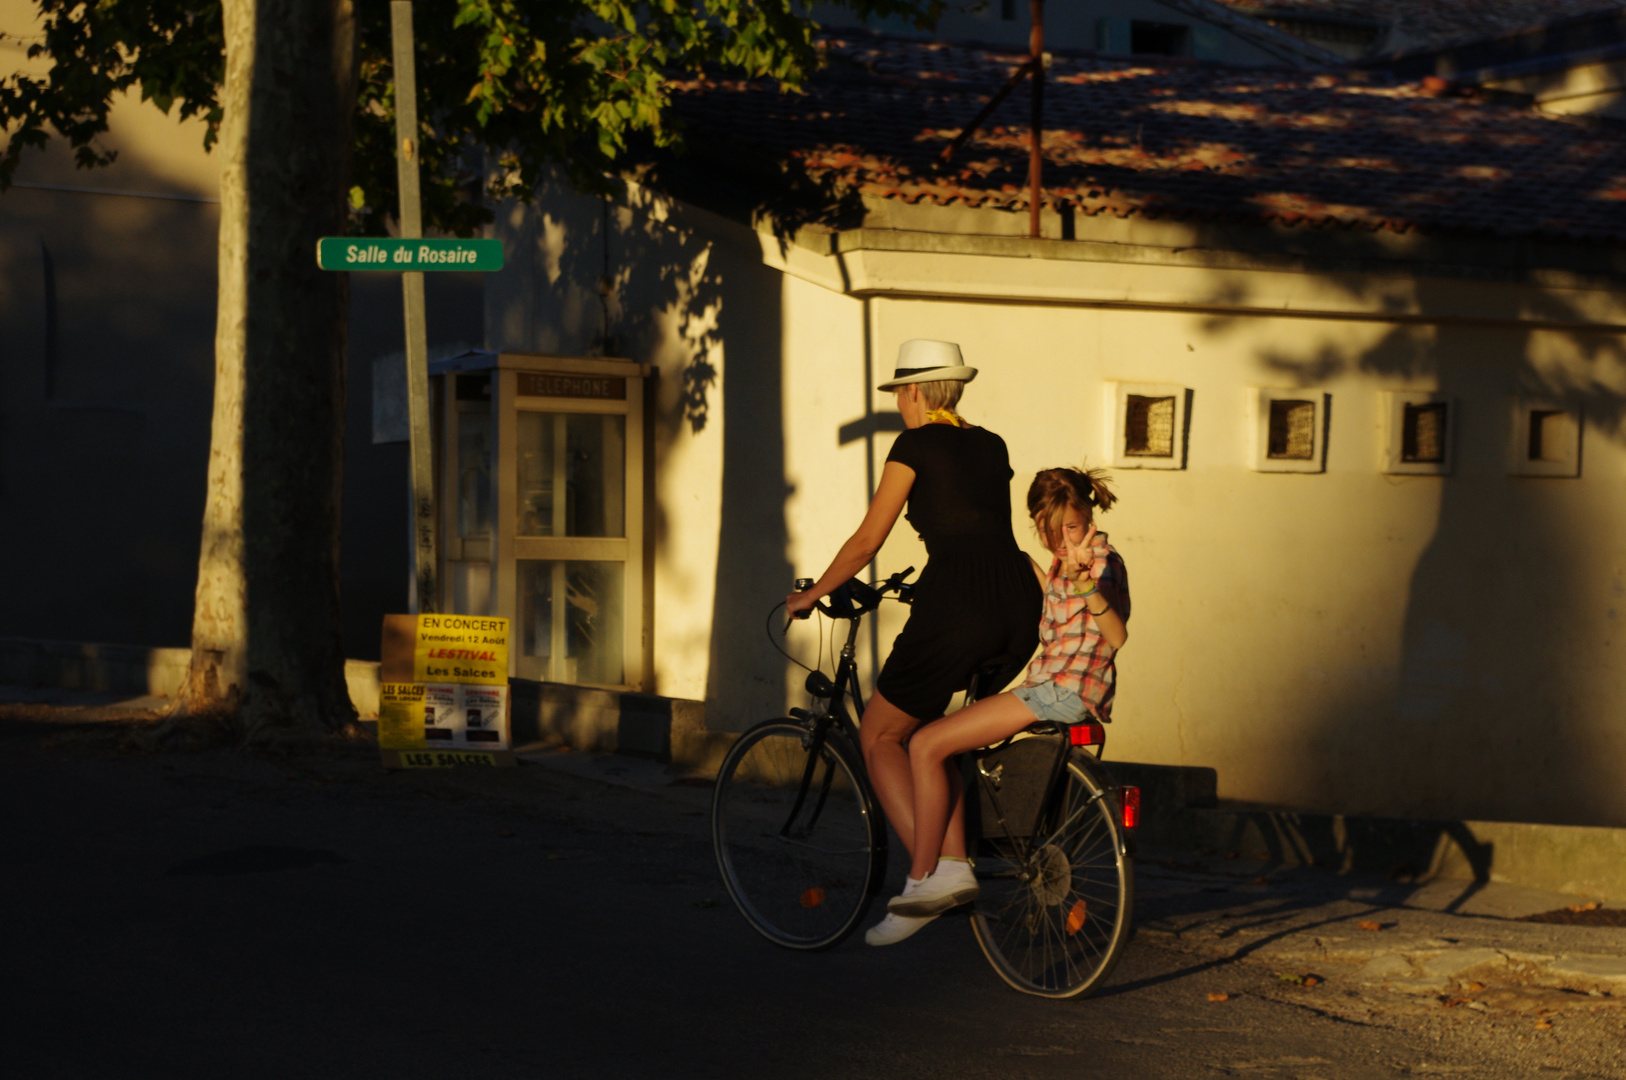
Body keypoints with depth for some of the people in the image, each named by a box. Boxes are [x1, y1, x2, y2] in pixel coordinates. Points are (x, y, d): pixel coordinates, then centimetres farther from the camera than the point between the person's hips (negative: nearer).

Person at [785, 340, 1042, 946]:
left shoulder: (916, 445, 4)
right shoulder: (991, 447, 22)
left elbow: (867, 541, 5)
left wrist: (810, 597, 19)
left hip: (957, 604, -7)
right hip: (1020, 604, 7)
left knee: (879, 737, 8)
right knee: (933, 730, 26)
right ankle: (955, 861, 12)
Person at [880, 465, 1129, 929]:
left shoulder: (1105, 562, -9)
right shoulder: (1059, 566, 18)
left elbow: (1116, 635, -27)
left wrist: (1085, 582, -43)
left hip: (1068, 692, -10)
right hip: (1049, 689, 10)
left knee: (926, 745, -13)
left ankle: (921, 881, -10)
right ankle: (954, 870, 6)